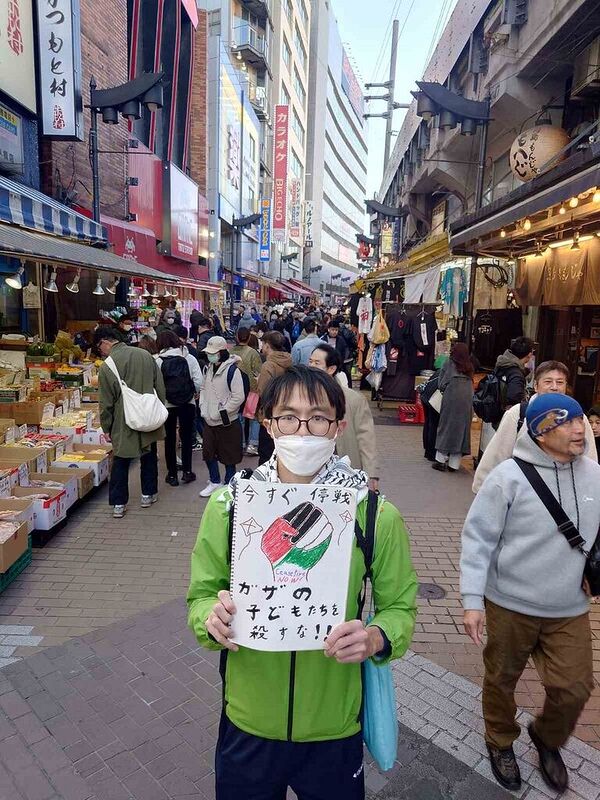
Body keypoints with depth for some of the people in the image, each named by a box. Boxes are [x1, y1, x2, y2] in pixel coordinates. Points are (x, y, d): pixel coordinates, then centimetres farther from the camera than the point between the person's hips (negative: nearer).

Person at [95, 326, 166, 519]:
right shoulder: (145, 355, -2)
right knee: (149, 456, 18)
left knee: (120, 462, 9)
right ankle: (148, 495, 29)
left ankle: (119, 504, 13)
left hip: (123, 423, -4)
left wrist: (106, 428, 3)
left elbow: (106, 403, -9)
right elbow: (160, 387, 4)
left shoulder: (107, 367, -14)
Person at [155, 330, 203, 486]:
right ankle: (187, 472, 16)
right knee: (186, 437, 15)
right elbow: (198, 382, -8)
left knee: (170, 439, 12)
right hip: (187, 403, 1)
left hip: (166, 404, -1)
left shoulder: (157, 361, -8)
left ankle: (172, 475, 18)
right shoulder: (189, 358, -4)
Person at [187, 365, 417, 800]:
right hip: (247, 724, 1)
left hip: (335, 728, 0)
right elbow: (200, 596, -2)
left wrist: (376, 638, -25)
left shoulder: (377, 515, -14)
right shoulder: (228, 505, -11)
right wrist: (213, 617, -23)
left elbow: (399, 606, -5)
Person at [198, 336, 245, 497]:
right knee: (208, 452, 14)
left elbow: (238, 397, -20)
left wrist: (221, 413, -16)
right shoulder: (209, 368, 7)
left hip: (227, 422, -7)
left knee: (229, 455, 7)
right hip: (209, 420, 7)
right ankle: (215, 482, 33)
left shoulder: (232, 370, -17)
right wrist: (203, 408, 4)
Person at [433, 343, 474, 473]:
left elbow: (442, 384, 3)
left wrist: (444, 390, 21)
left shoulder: (449, 363, 7)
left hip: (451, 397, -3)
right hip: (467, 398, 3)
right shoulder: (469, 367, 17)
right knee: (461, 428, 7)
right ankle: (454, 464, 9)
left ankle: (441, 460, 6)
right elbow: (470, 383, 12)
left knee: (446, 426, 6)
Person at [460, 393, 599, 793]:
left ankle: (547, 739, 43)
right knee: (502, 680, 16)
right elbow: (478, 539, -14)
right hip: (511, 605, -3)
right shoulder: (509, 477, -18)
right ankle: (501, 742, 46)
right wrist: (472, 600, -13)